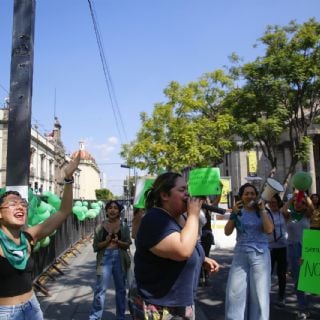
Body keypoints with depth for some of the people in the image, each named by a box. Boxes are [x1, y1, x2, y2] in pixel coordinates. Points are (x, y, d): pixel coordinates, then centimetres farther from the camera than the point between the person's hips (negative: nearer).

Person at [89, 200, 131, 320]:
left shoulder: (124, 226, 1)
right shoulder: (100, 227, -2)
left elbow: (127, 244, -1)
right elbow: (96, 246, -2)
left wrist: (118, 241, -19)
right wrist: (107, 241, -19)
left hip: (120, 259, 2)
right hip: (105, 258, -1)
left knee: (121, 288, 13)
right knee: (100, 289, 0)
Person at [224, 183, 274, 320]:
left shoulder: (262, 212, 4)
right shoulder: (238, 212, 6)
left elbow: (269, 230, -12)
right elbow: (227, 232, -2)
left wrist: (262, 210, -11)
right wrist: (233, 214, -11)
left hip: (260, 255, -1)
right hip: (240, 255, 2)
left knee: (259, 292, 4)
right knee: (235, 292, 5)